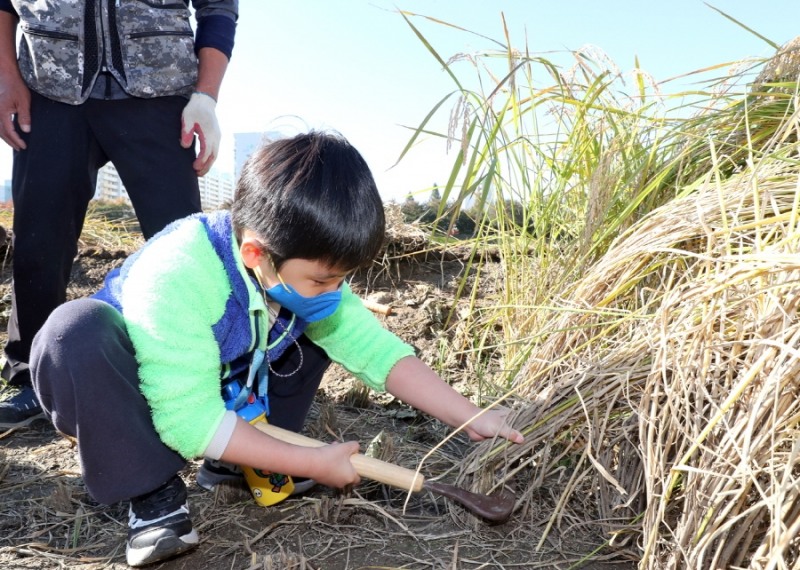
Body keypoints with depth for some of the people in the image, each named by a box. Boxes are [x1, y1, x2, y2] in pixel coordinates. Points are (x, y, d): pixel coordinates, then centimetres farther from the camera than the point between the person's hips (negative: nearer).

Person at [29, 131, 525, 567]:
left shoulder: (305, 267, -18)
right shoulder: (176, 280, -38)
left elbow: (375, 349, -16)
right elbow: (191, 422, -35)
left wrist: (471, 418, -23)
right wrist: (312, 464, -31)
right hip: (140, 398, -5)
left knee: (313, 327, -7)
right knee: (77, 334, -37)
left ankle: (245, 460, 1)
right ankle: (154, 492, -18)